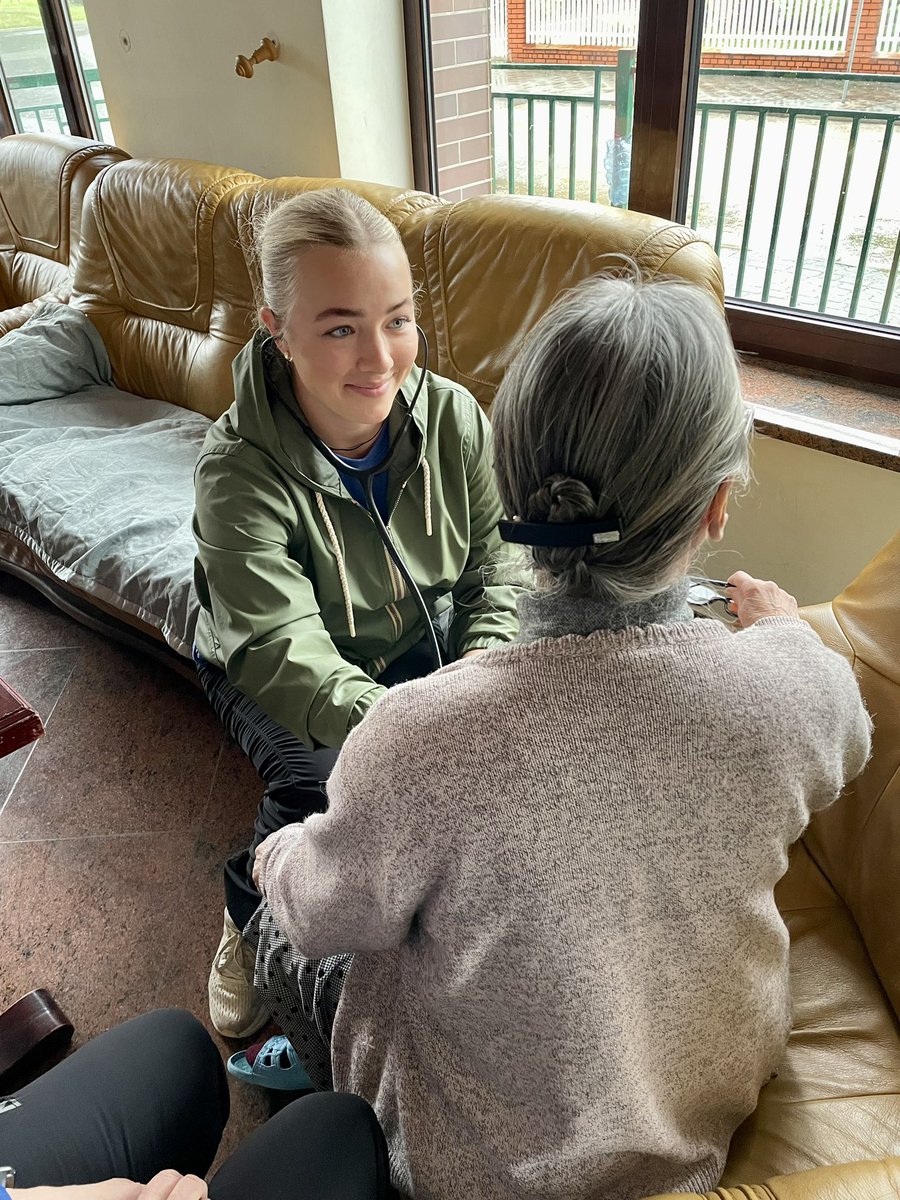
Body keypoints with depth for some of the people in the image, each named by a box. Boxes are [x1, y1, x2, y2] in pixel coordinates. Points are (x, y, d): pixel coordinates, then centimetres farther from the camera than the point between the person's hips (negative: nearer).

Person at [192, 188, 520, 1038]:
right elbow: (287, 660, -36)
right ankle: (252, 920, 7)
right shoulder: (240, 472, -27)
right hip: (273, 678, -3)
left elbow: (493, 571, -7)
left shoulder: (454, 419, -15)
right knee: (325, 784, -29)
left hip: (423, 648, 4)